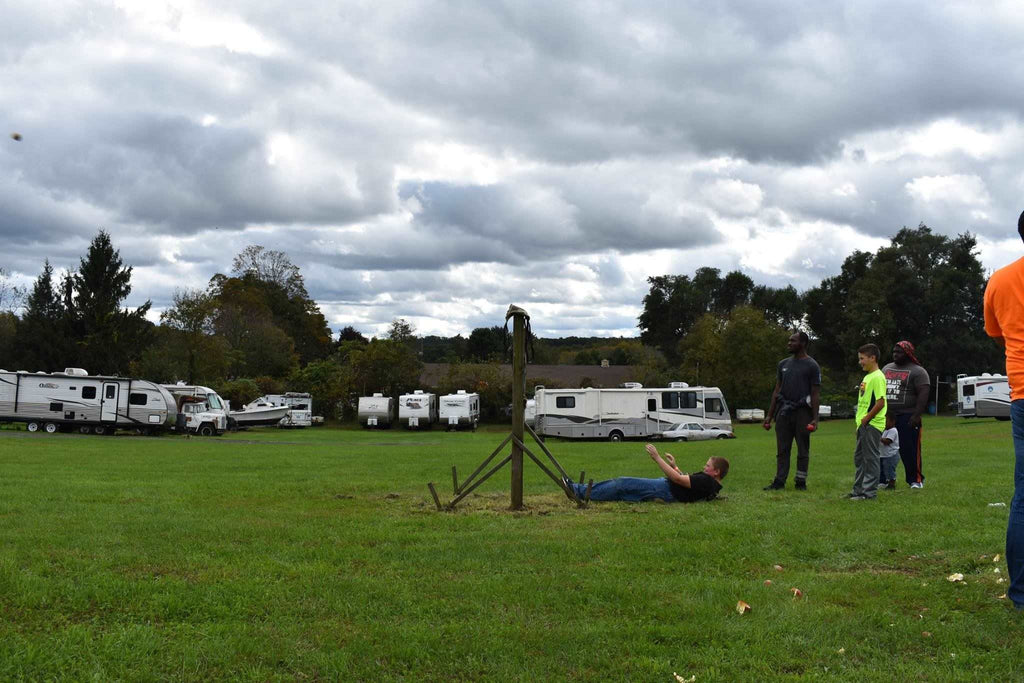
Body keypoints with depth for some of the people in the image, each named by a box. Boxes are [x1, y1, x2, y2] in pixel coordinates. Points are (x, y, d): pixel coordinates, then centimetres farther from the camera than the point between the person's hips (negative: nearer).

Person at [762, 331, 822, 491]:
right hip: (783, 411, 5)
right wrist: (769, 415, 10)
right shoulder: (784, 364, 12)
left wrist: (815, 418, -13)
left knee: (803, 450, 3)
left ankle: (801, 482, 9)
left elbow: (815, 394, -6)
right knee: (782, 449, 4)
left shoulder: (812, 366, -3)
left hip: (802, 412, -5)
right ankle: (779, 481, 6)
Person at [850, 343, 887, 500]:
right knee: (859, 457, 15)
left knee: (870, 458, -4)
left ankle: (869, 492, 1)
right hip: (863, 424, 10)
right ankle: (858, 490, 22)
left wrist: (866, 419, -16)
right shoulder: (867, 376, 16)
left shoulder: (877, 377, -14)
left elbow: (880, 402, -20)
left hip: (872, 424, -10)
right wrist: (861, 420, 15)